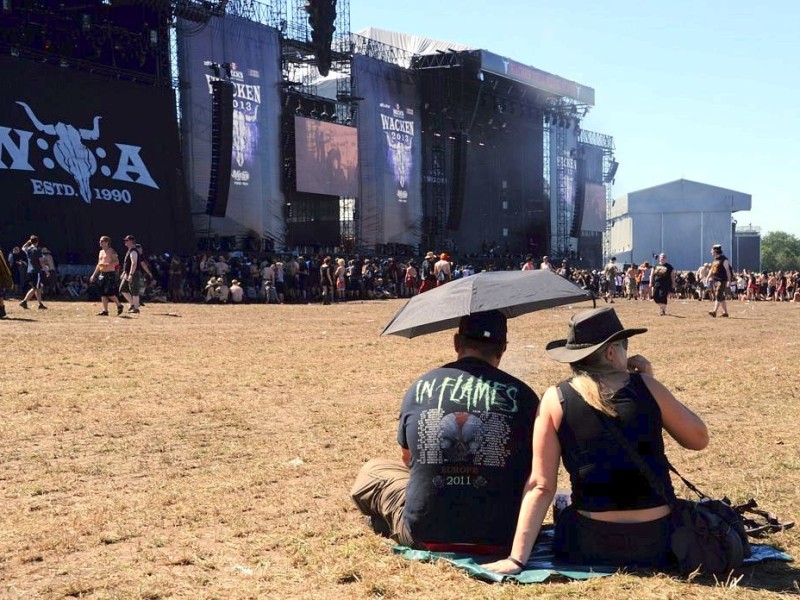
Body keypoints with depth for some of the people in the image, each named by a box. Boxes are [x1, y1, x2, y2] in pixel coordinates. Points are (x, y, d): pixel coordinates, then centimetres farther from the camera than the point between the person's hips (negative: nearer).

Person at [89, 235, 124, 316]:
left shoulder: (111, 251, -7)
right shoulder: (101, 252, 18)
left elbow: (117, 262, -17)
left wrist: (106, 264, -26)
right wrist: (94, 275, 20)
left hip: (110, 274, -8)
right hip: (102, 274, 8)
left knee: (109, 293, -12)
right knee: (103, 294, 3)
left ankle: (119, 305, 8)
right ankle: (105, 311, 4)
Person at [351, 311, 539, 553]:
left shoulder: (420, 387, 0)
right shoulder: (521, 394, -6)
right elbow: (534, 467, 6)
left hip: (424, 533, 2)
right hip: (498, 538, -2)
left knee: (371, 471, 26)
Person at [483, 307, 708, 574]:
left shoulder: (555, 399, -5)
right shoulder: (646, 386, -4)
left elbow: (541, 486, -8)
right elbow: (699, 439, 9)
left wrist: (517, 558, -6)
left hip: (591, 547, -1)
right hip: (657, 541, 1)